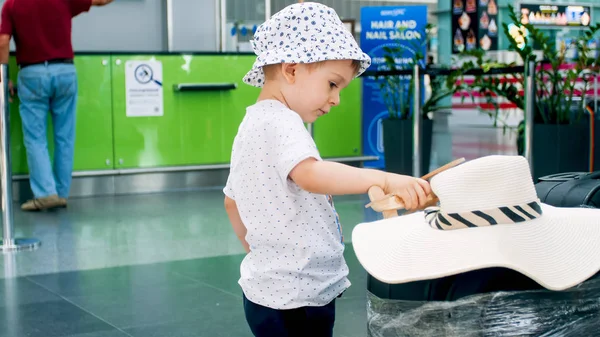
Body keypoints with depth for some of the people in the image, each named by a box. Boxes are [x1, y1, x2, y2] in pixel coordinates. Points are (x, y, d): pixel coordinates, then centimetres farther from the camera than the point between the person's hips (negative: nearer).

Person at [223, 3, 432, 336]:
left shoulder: (253, 124, 13)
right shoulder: (280, 121, -19)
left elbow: (232, 201, 23)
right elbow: (311, 175, -40)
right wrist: (384, 179, -48)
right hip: (293, 302, -10)